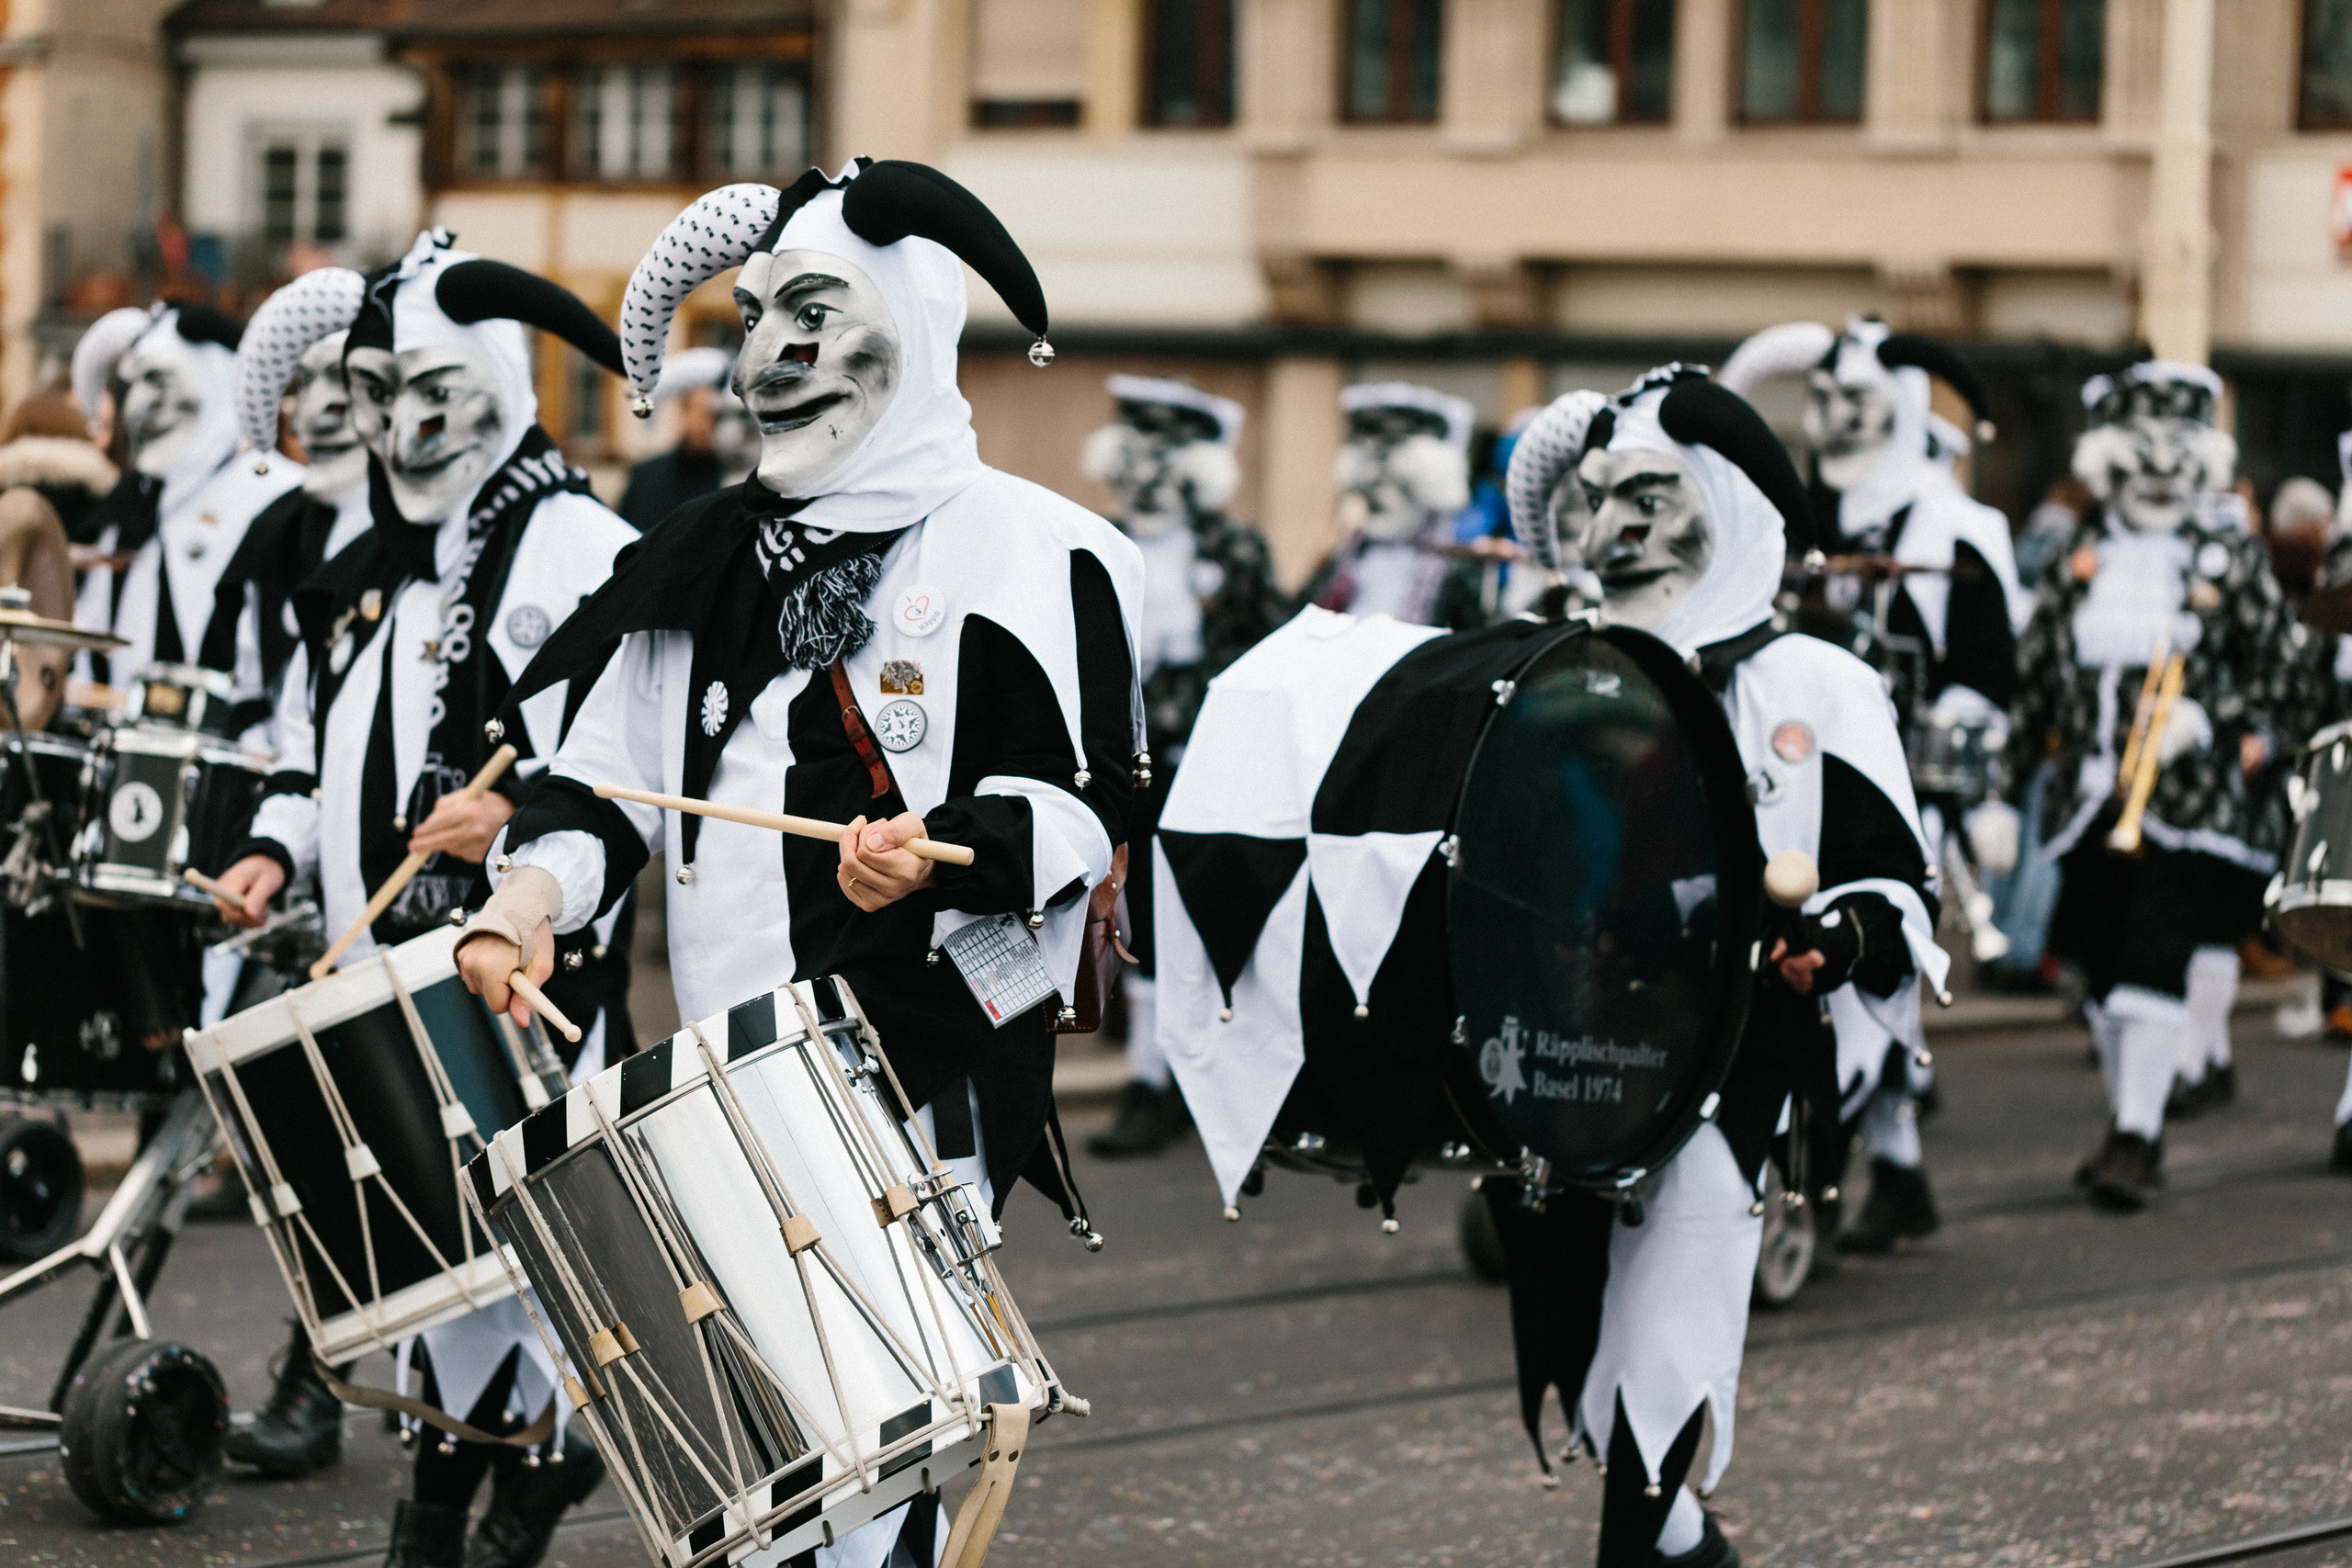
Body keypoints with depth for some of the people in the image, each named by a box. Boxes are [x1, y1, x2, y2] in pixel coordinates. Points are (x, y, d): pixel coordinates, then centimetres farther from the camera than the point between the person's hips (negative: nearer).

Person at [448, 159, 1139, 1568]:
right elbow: (612, 769, 17)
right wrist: (537, 892, -2)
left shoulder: (1029, 550, -2)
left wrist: (941, 850, -25)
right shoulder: (709, 560, 16)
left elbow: (1092, 803, -6)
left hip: (924, 1076, -6)